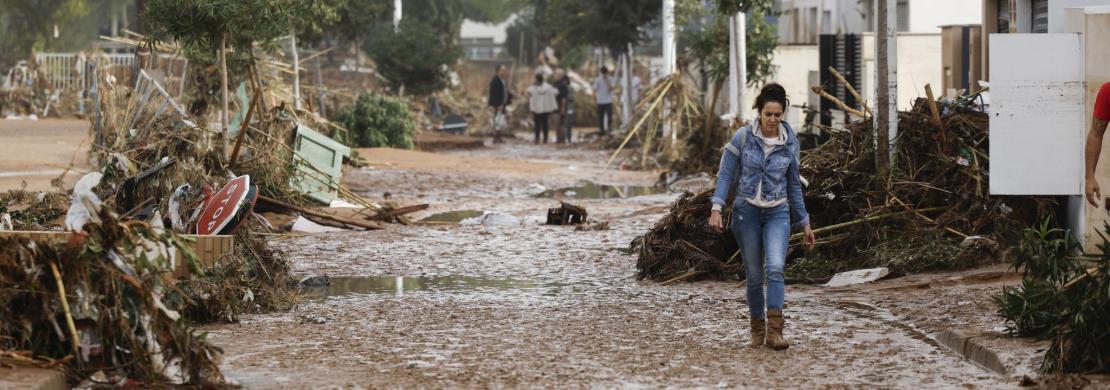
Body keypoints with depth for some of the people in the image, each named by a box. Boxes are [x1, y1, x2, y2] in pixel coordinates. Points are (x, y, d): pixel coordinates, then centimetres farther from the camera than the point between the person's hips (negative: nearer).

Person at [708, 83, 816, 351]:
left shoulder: (790, 143, 0)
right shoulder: (743, 137, -6)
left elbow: (794, 185, 11)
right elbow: (726, 175, -4)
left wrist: (804, 223, 13)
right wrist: (716, 209, -15)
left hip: (777, 213, 1)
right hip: (747, 212, 0)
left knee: (775, 268, -19)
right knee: (754, 275, 5)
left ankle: (774, 331, -23)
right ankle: (757, 329, 22)